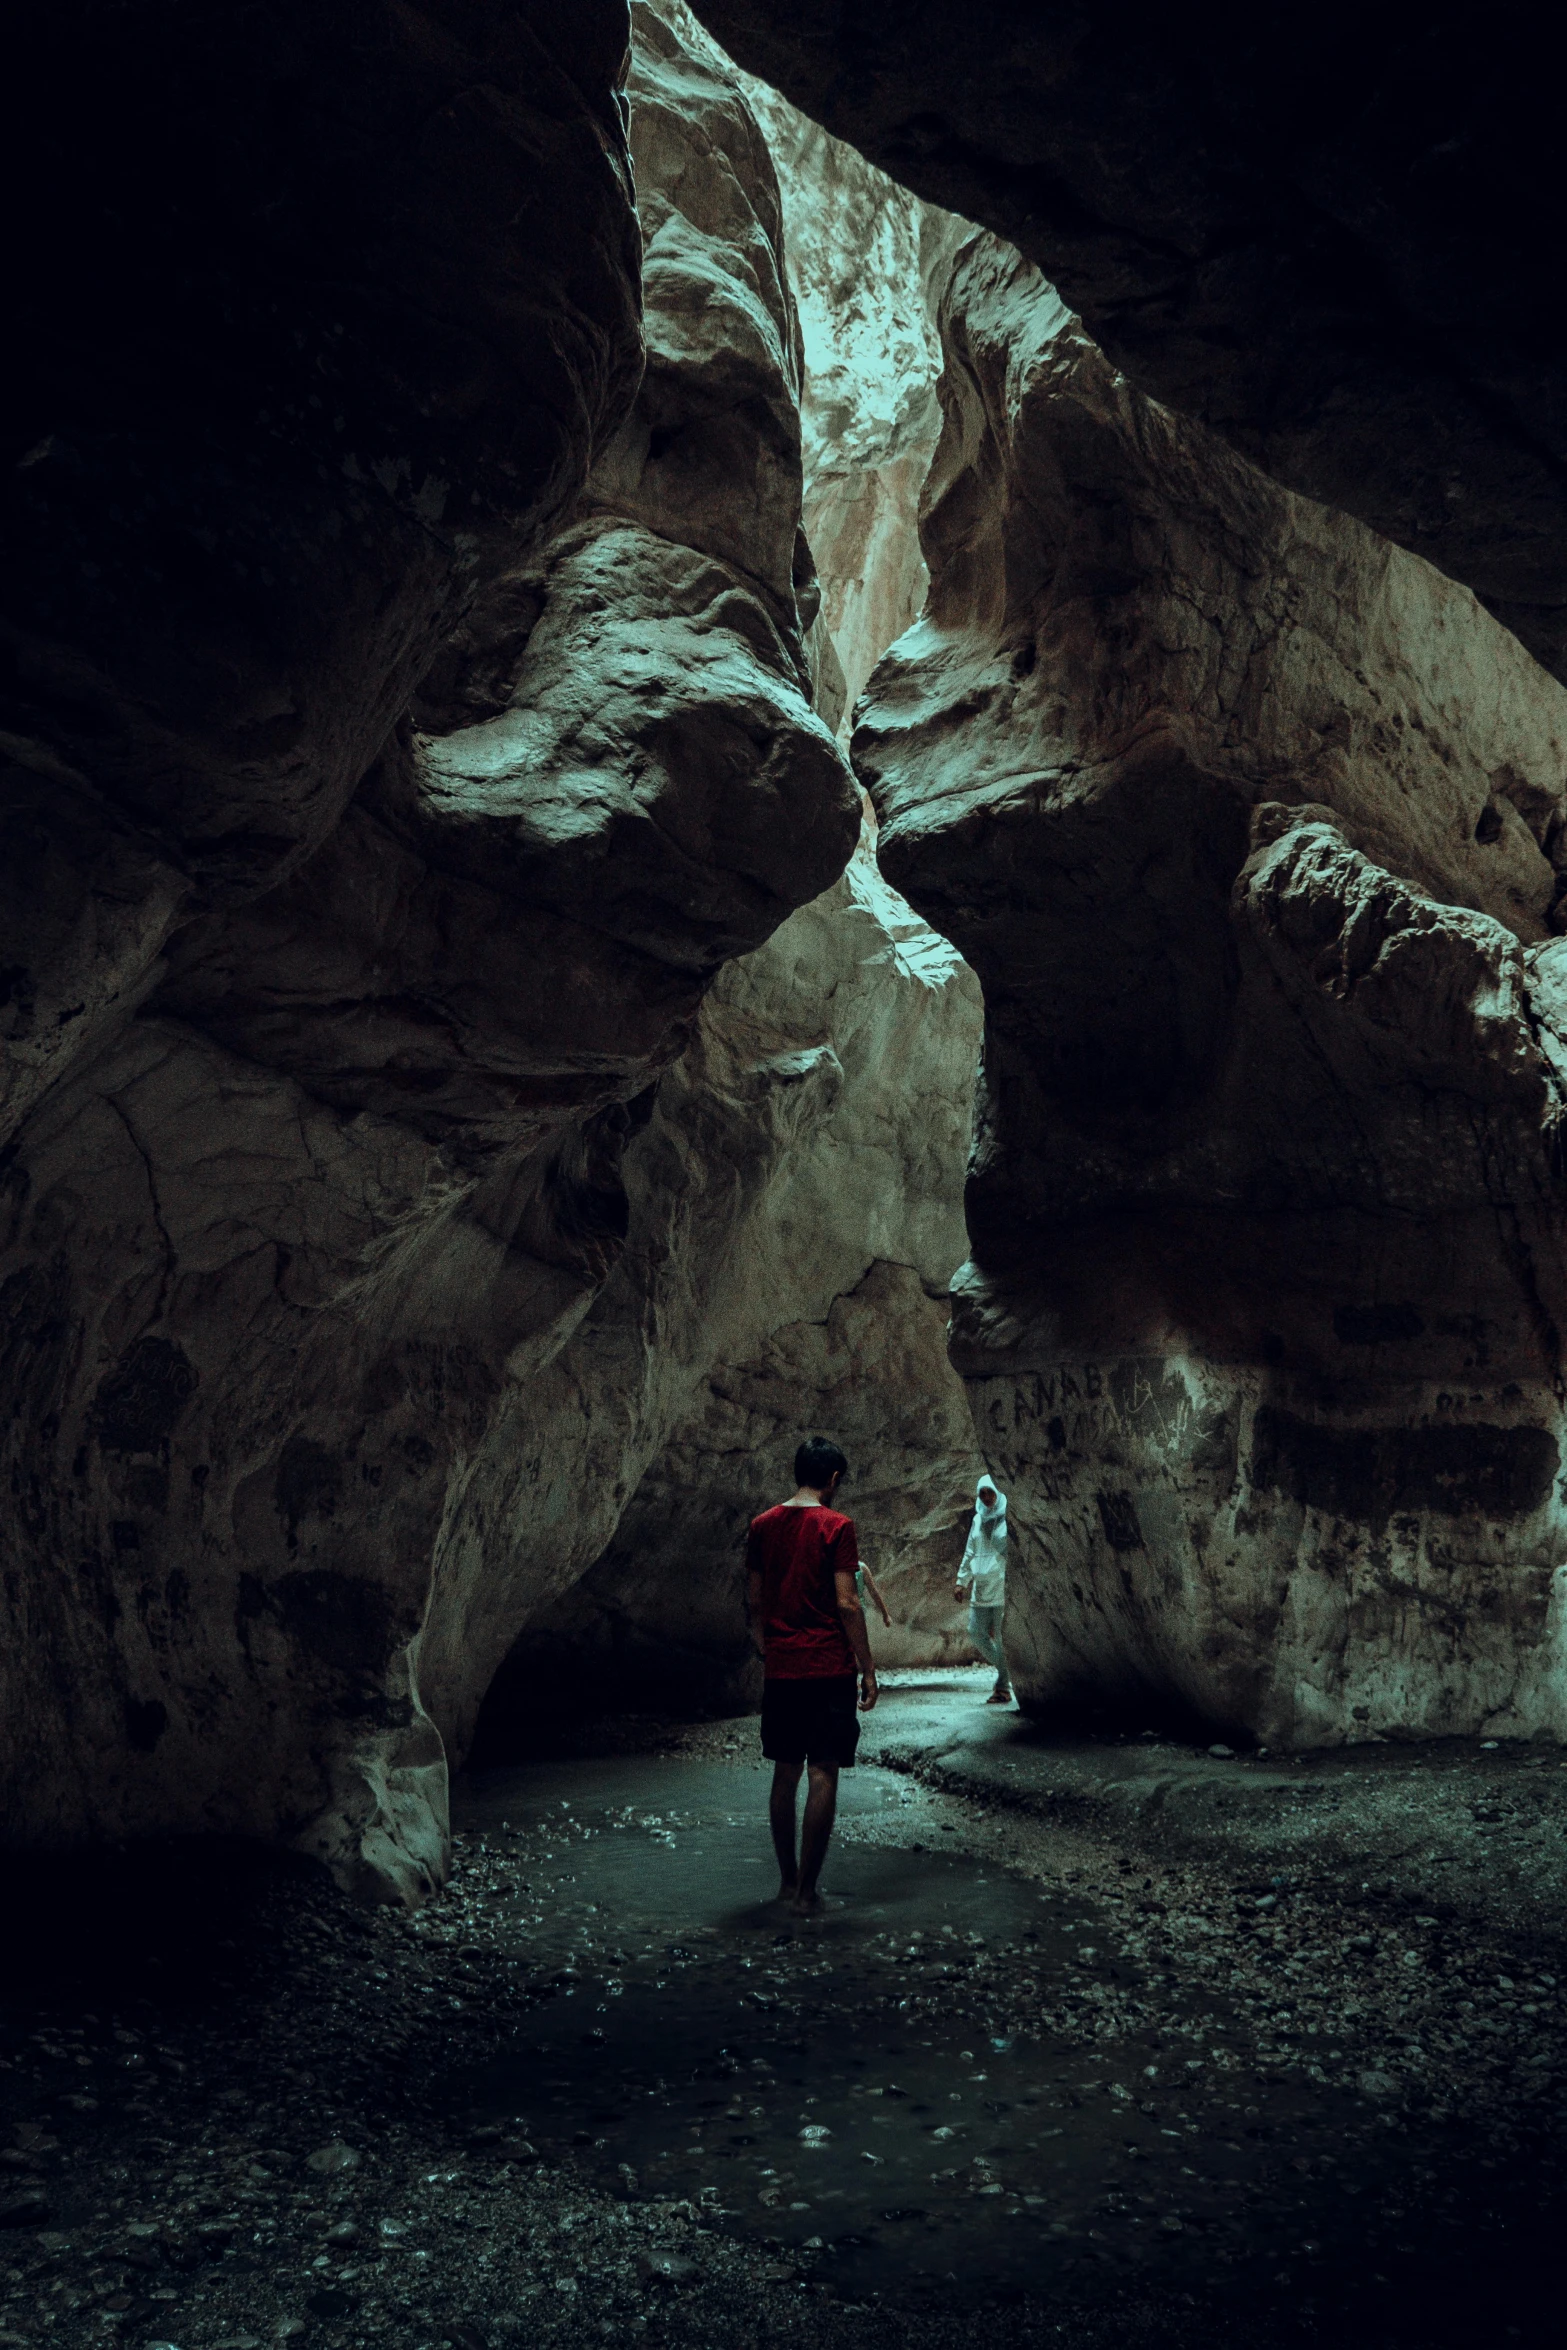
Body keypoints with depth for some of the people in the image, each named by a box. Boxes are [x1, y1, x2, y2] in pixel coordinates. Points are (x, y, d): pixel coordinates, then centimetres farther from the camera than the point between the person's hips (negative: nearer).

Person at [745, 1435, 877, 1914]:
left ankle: (787, 1879, 23)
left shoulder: (762, 1526, 6)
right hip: (829, 1668, -5)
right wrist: (867, 1668, -4)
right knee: (822, 1775, 0)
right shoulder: (836, 1526, -9)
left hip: (780, 1669, 5)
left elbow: (754, 1601, 10)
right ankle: (806, 1892, 0)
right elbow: (846, 1603, -12)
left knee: (785, 1773, 15)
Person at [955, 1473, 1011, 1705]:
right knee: (976, 1632, 7)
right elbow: (969, 1553, 21)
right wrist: (962, 1581, 18)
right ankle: (1005, 1671, 24)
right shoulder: (978, 1520, 14)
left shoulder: (1008, 1519, -6)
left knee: (1002, 1637, -5)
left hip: (1003, 1587, -7)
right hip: (980, 1588, 7)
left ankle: (1003, 1687, 4)